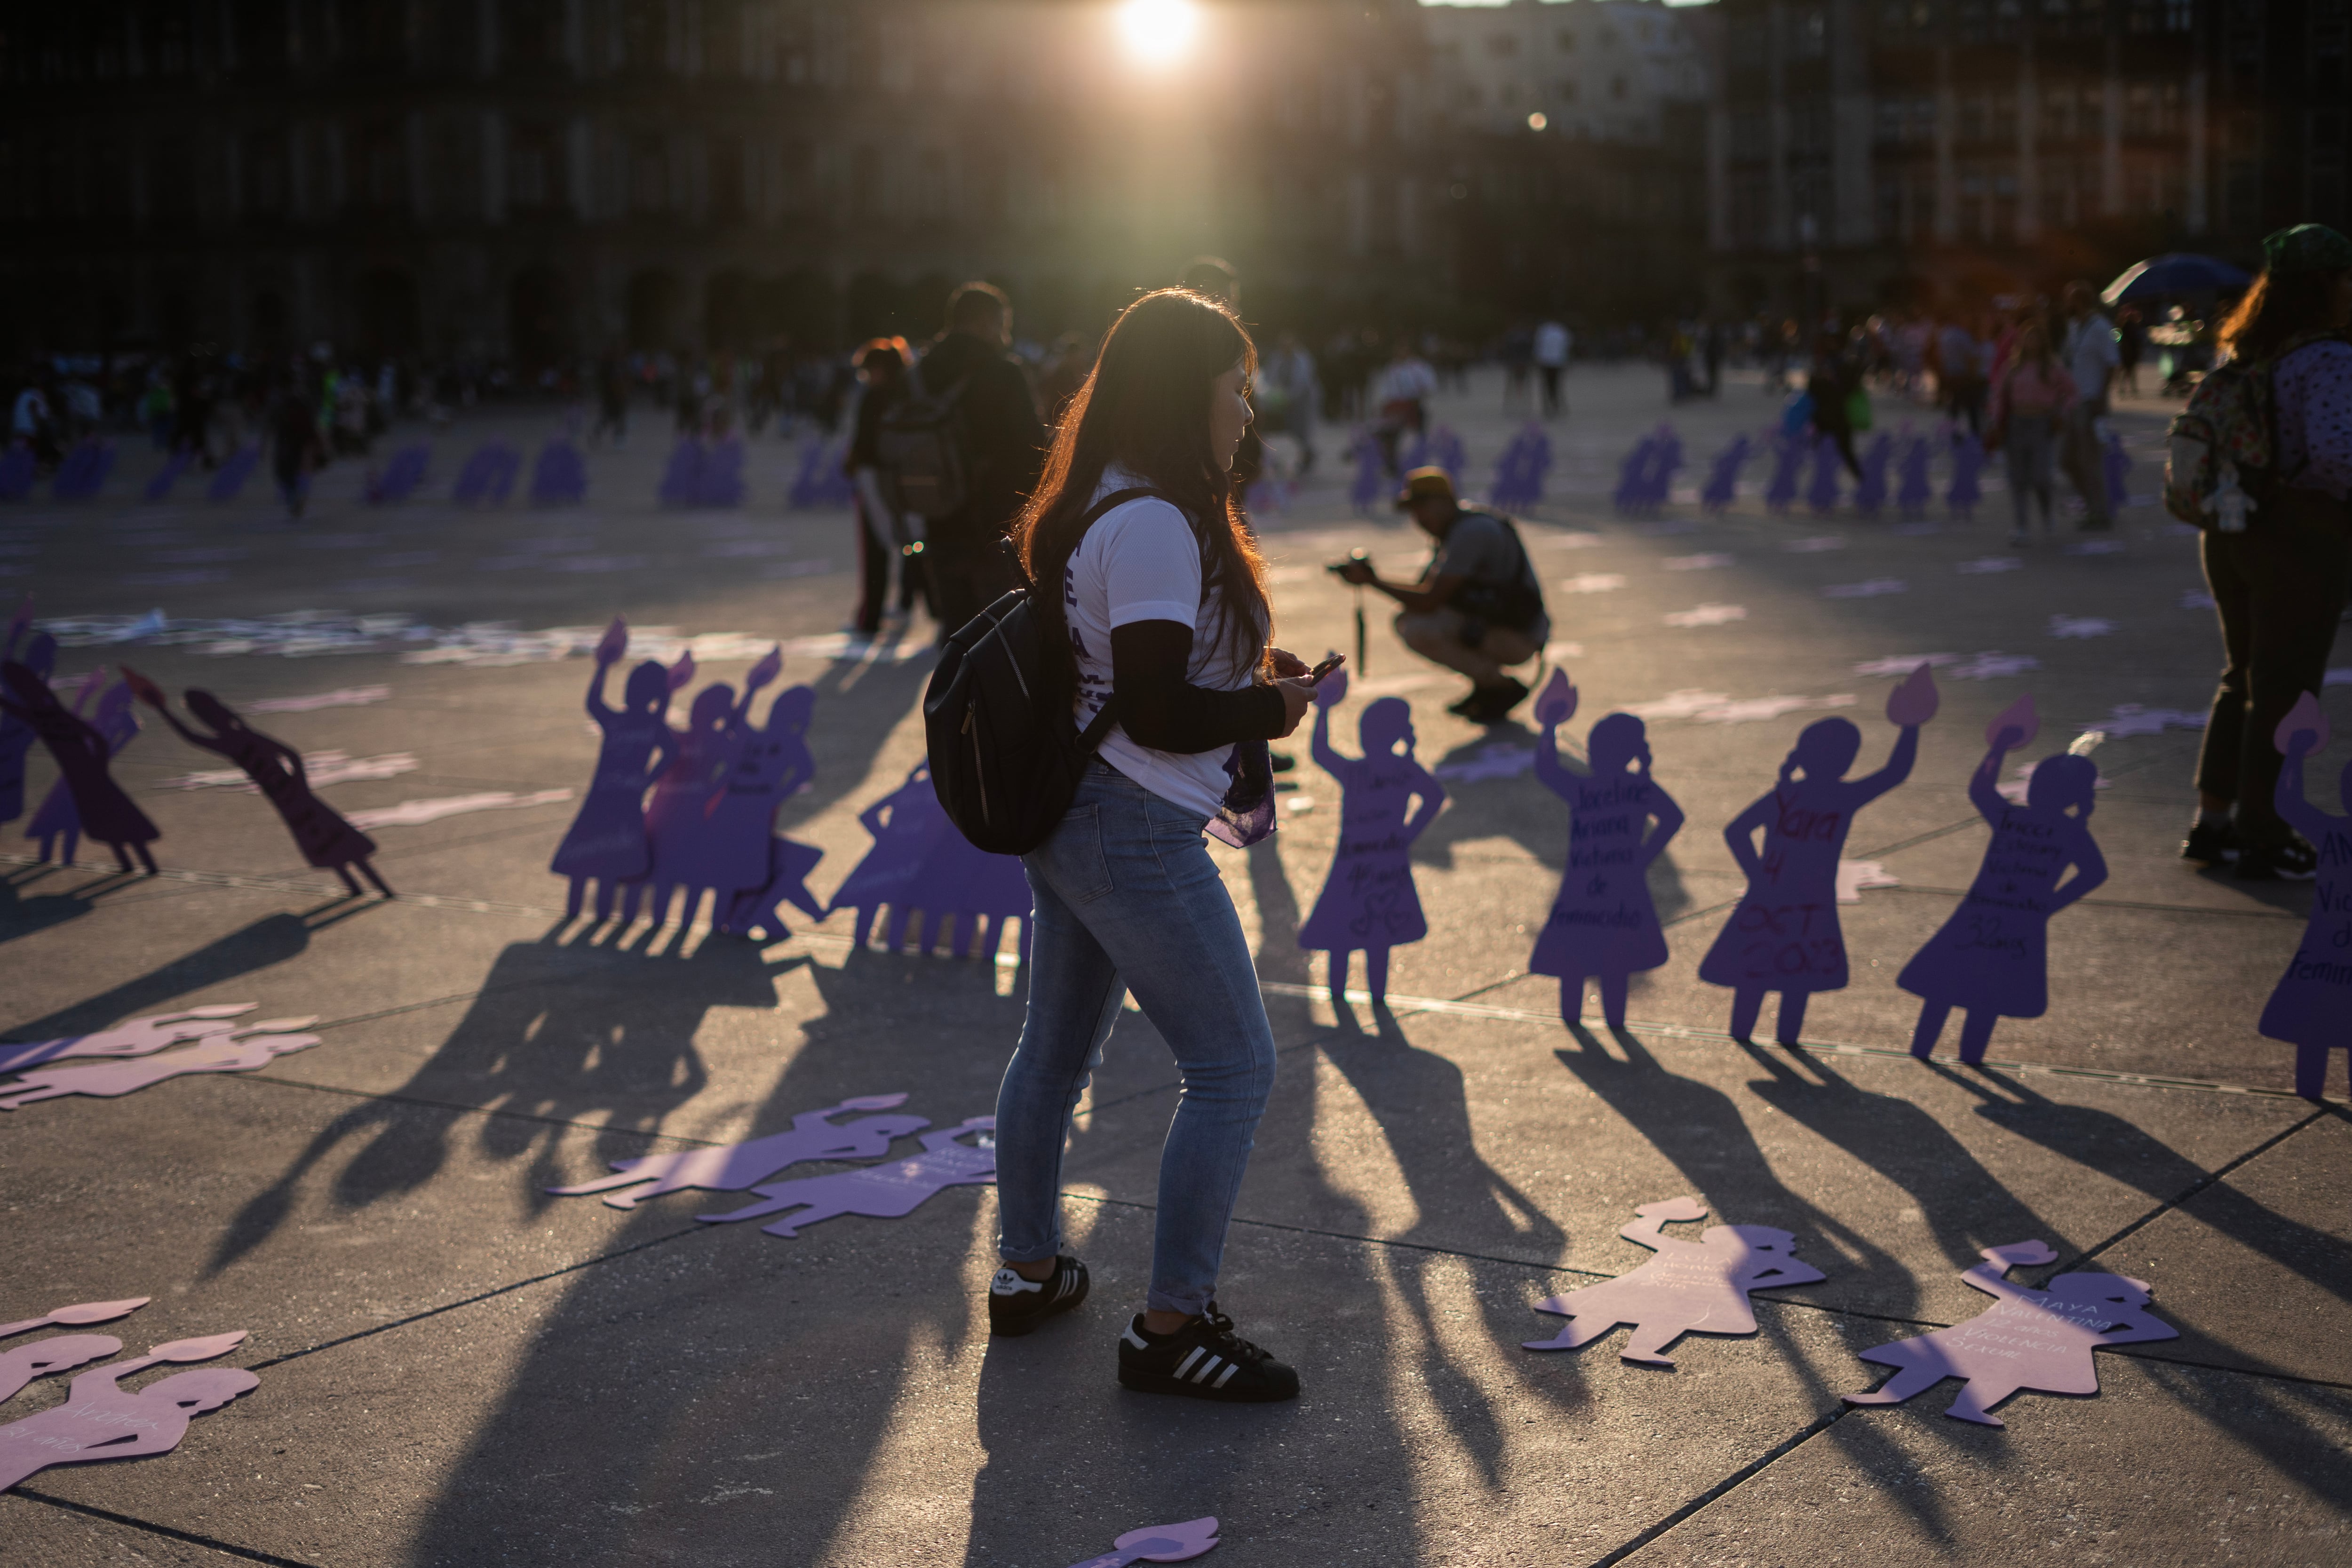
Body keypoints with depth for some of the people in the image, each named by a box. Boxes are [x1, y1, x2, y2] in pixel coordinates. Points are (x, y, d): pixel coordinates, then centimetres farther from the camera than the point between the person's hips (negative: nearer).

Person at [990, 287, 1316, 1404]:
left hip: (1065, 814, 11)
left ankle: (1027, 1271, 37)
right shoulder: (1155, 526, -21)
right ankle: (1169, 1328, 2)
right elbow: (1157, 712, -23)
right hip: (1134, 832, -11)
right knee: (1234, 1069, -3)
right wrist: (1268, 708, -8)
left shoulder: (1098, 508, 11)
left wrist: (1243, 668, 11)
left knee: (1055, 1050, 21)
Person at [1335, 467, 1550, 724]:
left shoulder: (1470, 532, -22)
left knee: (1418, 632, -24)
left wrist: (1373, 582, -14)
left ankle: (1503, 687, -9)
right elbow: (1425, 589, 15)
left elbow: (1430, 601, -22)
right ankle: (1486, 684, 10)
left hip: (1520, 637, -10)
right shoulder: (1455, 527, 9)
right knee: (1406, 621, 9)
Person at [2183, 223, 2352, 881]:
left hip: (2232, 531, 8)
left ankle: (2213, 821, 24)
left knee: (2245, 678, 19)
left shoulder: (2251, 355, 7)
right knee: (2284, 691, 3)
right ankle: (2263, 838, 12)